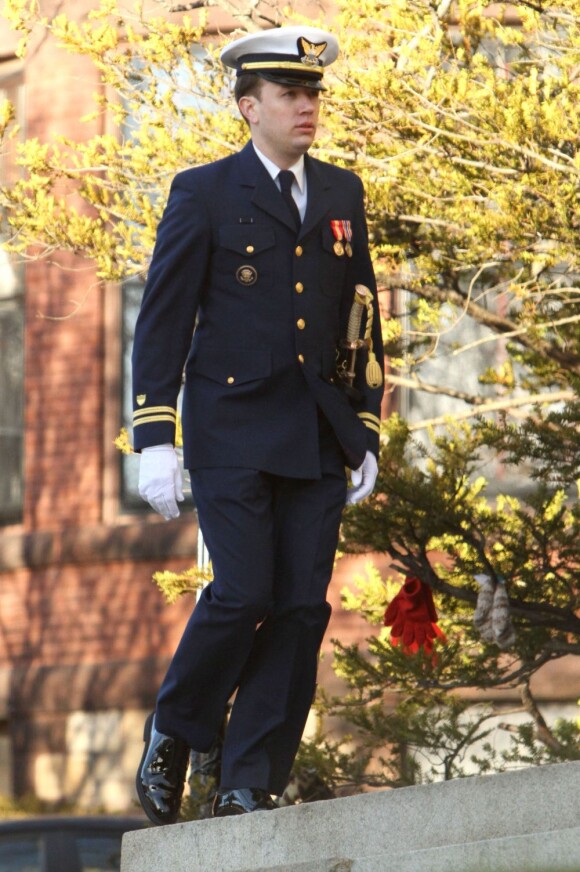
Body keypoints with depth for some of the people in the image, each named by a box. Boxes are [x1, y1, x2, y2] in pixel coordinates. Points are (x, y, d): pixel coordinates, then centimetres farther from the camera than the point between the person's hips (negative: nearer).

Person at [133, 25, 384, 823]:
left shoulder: (342, 194, 14)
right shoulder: (204, 194, 1)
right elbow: (162, 322, -1)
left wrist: (366, 432, 12)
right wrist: (153, 440, -8)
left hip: (316, 441, 4)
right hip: (232, 434, -4)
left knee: (301, 610, -2)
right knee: (241, 594, -14)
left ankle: (250, 787, 4)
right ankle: (173, 733, 11)